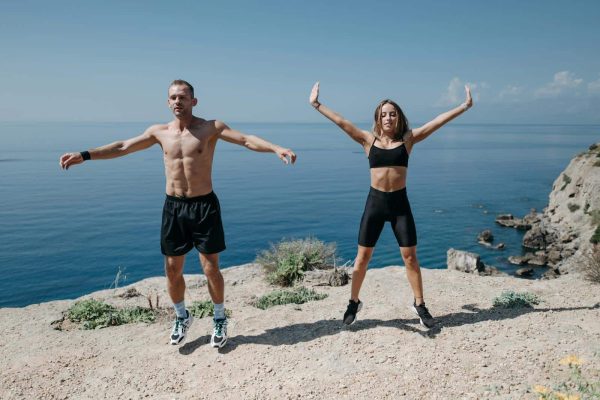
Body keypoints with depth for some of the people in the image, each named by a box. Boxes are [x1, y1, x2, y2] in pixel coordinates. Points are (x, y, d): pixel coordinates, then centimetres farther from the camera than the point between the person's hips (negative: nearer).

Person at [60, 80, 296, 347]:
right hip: (173, 207, 4)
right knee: (172, 270, 9)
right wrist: (84, 155, 8)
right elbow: (122, 147, 13)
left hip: (204, 205, -3)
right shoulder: (160, 132, 8)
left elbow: (246, 140, -15)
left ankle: (220, 319, 24)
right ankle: (182, 316, 34)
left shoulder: (211, 128, -4)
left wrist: (276, 149, -31)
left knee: (211, 268, 1)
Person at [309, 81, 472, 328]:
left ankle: (419, 305, 21)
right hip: (375, 202, 0)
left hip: (400, 203, 0)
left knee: (410, 256, 4)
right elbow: (341, 122, 1)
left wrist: (465, 106, -4)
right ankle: (354, 302, 23)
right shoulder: (369, 140, 3)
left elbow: (437, 121, -1)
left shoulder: (408, 139, 2)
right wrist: (316, 105, 0)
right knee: (363, 255, 6)